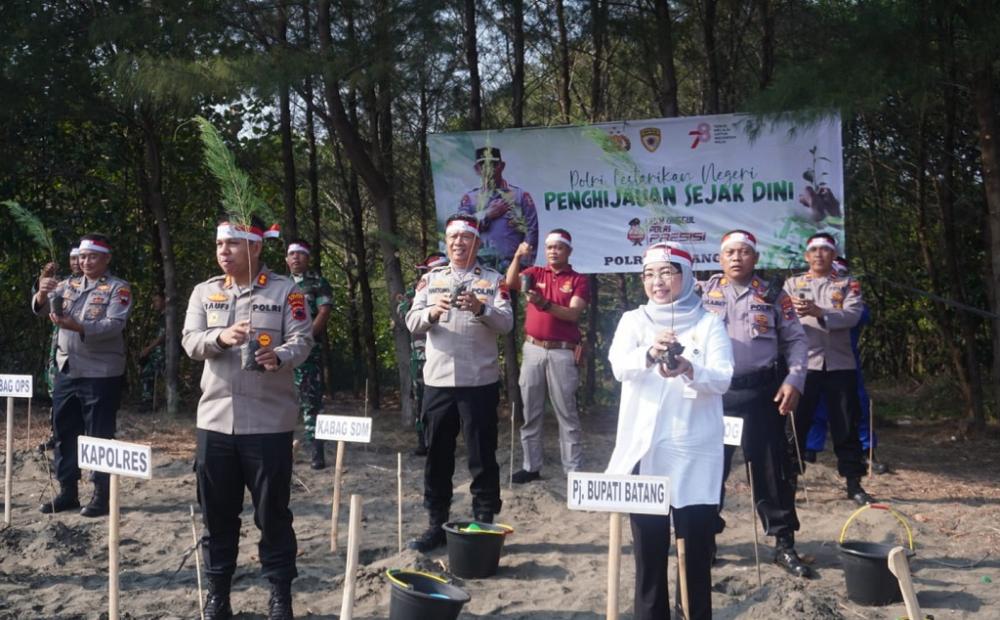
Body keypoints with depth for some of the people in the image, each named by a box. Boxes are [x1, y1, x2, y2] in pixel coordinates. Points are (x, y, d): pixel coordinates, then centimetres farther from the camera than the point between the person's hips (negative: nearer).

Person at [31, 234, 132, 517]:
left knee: (99, 435, -1)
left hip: (101, 374, -6)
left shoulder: (118, 288, -5)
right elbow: (40, 308, 1)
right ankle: (67, 492, 20)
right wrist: (42, 294, -22)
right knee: (64, 432, 11)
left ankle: (102, 495, 6)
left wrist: (77, 326, -31)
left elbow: (114, 325, -18)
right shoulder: (68, 284, 12)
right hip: (67, 370, 6)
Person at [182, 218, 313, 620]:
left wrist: (279, 356, -29)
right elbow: (190, 341, 1)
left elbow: (302, 340, -7)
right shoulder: (204, 292, 10)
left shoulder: (286, 291, -1)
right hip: (215, 420, 4)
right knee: (217, 512, 11)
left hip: (269, 421, -3)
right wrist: (221, 337, -20)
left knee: (273, 512, 4)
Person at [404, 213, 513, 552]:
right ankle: (436, 525, 21)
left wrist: (481, 309, -27)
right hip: (438, 381, 3)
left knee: (482, 457, 3)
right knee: (437, 457, 10)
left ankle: (484, 525, 14)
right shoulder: (430, 279, 10)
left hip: (480, 382, -2)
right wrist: (431, 312, -20)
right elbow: (412, 322, 1)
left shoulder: (493, 280, 3)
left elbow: (506, 323, -8)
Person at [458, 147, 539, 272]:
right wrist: (488, 215, -3)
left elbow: (531, 232, 2)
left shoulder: (520, 196, 9)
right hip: (479, 265, 2)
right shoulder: (469, 198, 15)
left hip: (512, 265, -1)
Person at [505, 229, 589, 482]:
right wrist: (518, 257, -24)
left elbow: (574, 314, -11)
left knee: (567, 413, 1)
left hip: (562, 352, -3)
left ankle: (574, 469, 5)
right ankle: (531, 466, 15)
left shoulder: (578, 280, 2)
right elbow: (511, 282, -8)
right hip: (532, 349, 3)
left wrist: (545, 304, -25)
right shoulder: (535, 273, 10)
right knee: (530, 411, 7)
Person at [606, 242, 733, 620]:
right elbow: (619, 366, -13)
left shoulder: (708, 323, 4)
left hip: (695, 451, -1)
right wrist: (649, 354, -34)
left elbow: (723, 378, -9)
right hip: (644, 448, 1)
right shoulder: (633, 320, 6)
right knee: (648, 545, 5)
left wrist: (688, 370, -30)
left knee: (697, 542, 2)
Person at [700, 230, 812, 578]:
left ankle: (784, 544, 15)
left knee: (771, 468, 4)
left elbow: (796, 341, 7)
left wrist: (794, 381, -6)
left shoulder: (773, 296, 6)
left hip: (761, 394, 0)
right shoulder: (703, 295, 6)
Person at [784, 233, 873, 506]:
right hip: (804, 363, 0)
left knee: (846, 426, 6)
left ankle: (853, 482, 16)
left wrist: (818, 312, -25)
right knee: (795, 425, 3)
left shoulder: (847, 284, 9)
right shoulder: (792, 284, 11)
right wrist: (791, 312, -28)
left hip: (840, 365, 0)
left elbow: (853, 315, -10)